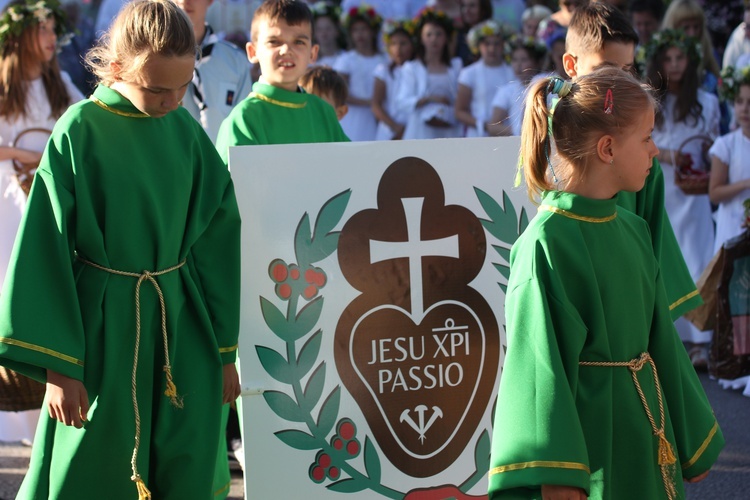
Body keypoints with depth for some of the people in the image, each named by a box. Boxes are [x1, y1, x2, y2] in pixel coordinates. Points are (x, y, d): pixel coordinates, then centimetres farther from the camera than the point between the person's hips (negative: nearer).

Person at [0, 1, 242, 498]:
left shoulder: (187, 132, 2)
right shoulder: (80, 132, -10)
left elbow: (216, 241, 8)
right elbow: (47, 250, -9)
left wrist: (225, 348, 9)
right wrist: (58, 363, -12)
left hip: (182, 329, 4)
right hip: (103, 332, -4)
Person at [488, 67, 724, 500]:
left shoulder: (633, 229, 7)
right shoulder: (546, 243, -16)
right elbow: (541, 362, -18)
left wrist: (693, 439, 20)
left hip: (645, 441, 7)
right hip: (589, 432, -7)